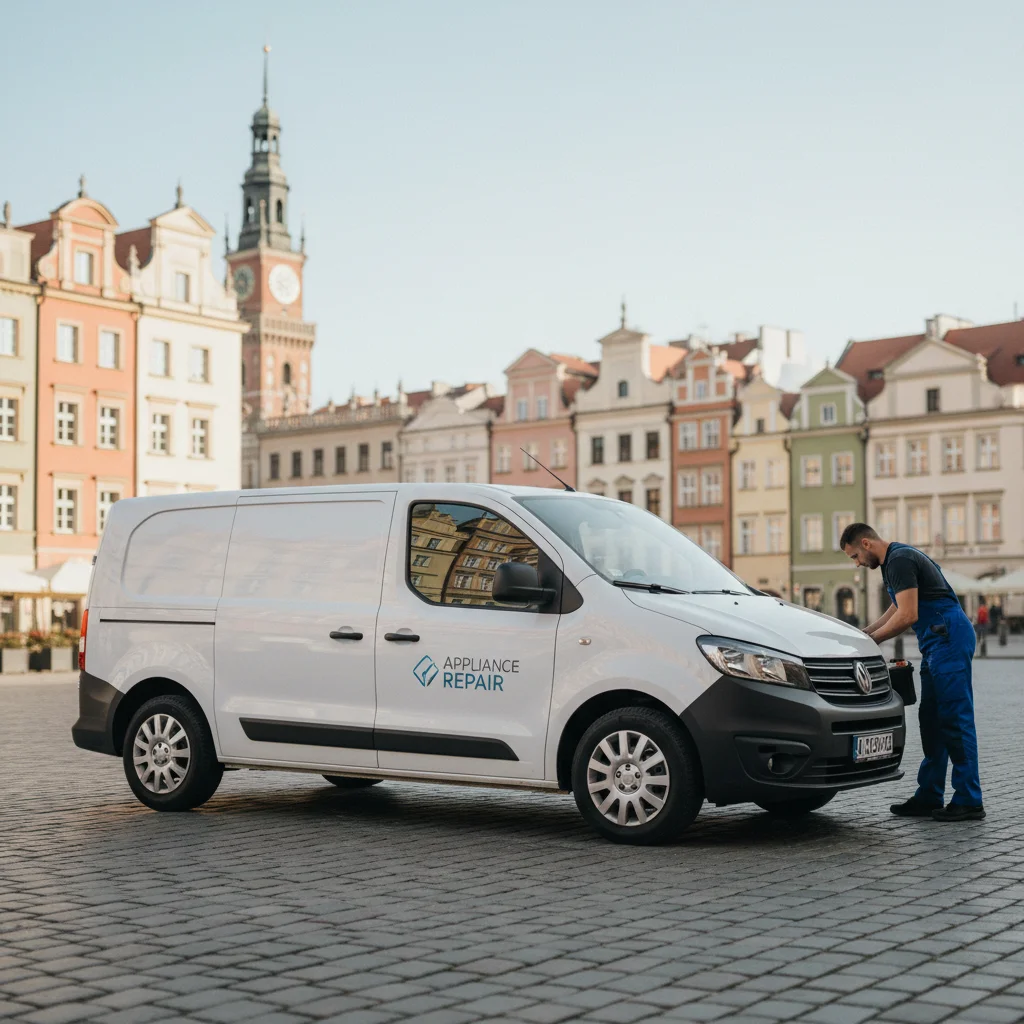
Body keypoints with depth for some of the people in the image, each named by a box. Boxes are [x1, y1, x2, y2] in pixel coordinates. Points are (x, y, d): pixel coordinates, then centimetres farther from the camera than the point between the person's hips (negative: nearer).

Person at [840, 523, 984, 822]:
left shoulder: (900, 560, -13)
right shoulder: (895, 559, 20)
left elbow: (907, 616, -19)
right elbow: (897, 610, 30)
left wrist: (872, 640, -7)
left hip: (948, 639, -11)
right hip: (937, 643, 11)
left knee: (955, 719, -9)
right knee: (931, 719, 11)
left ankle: (969, 802, -8)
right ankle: (929, 797, 14)